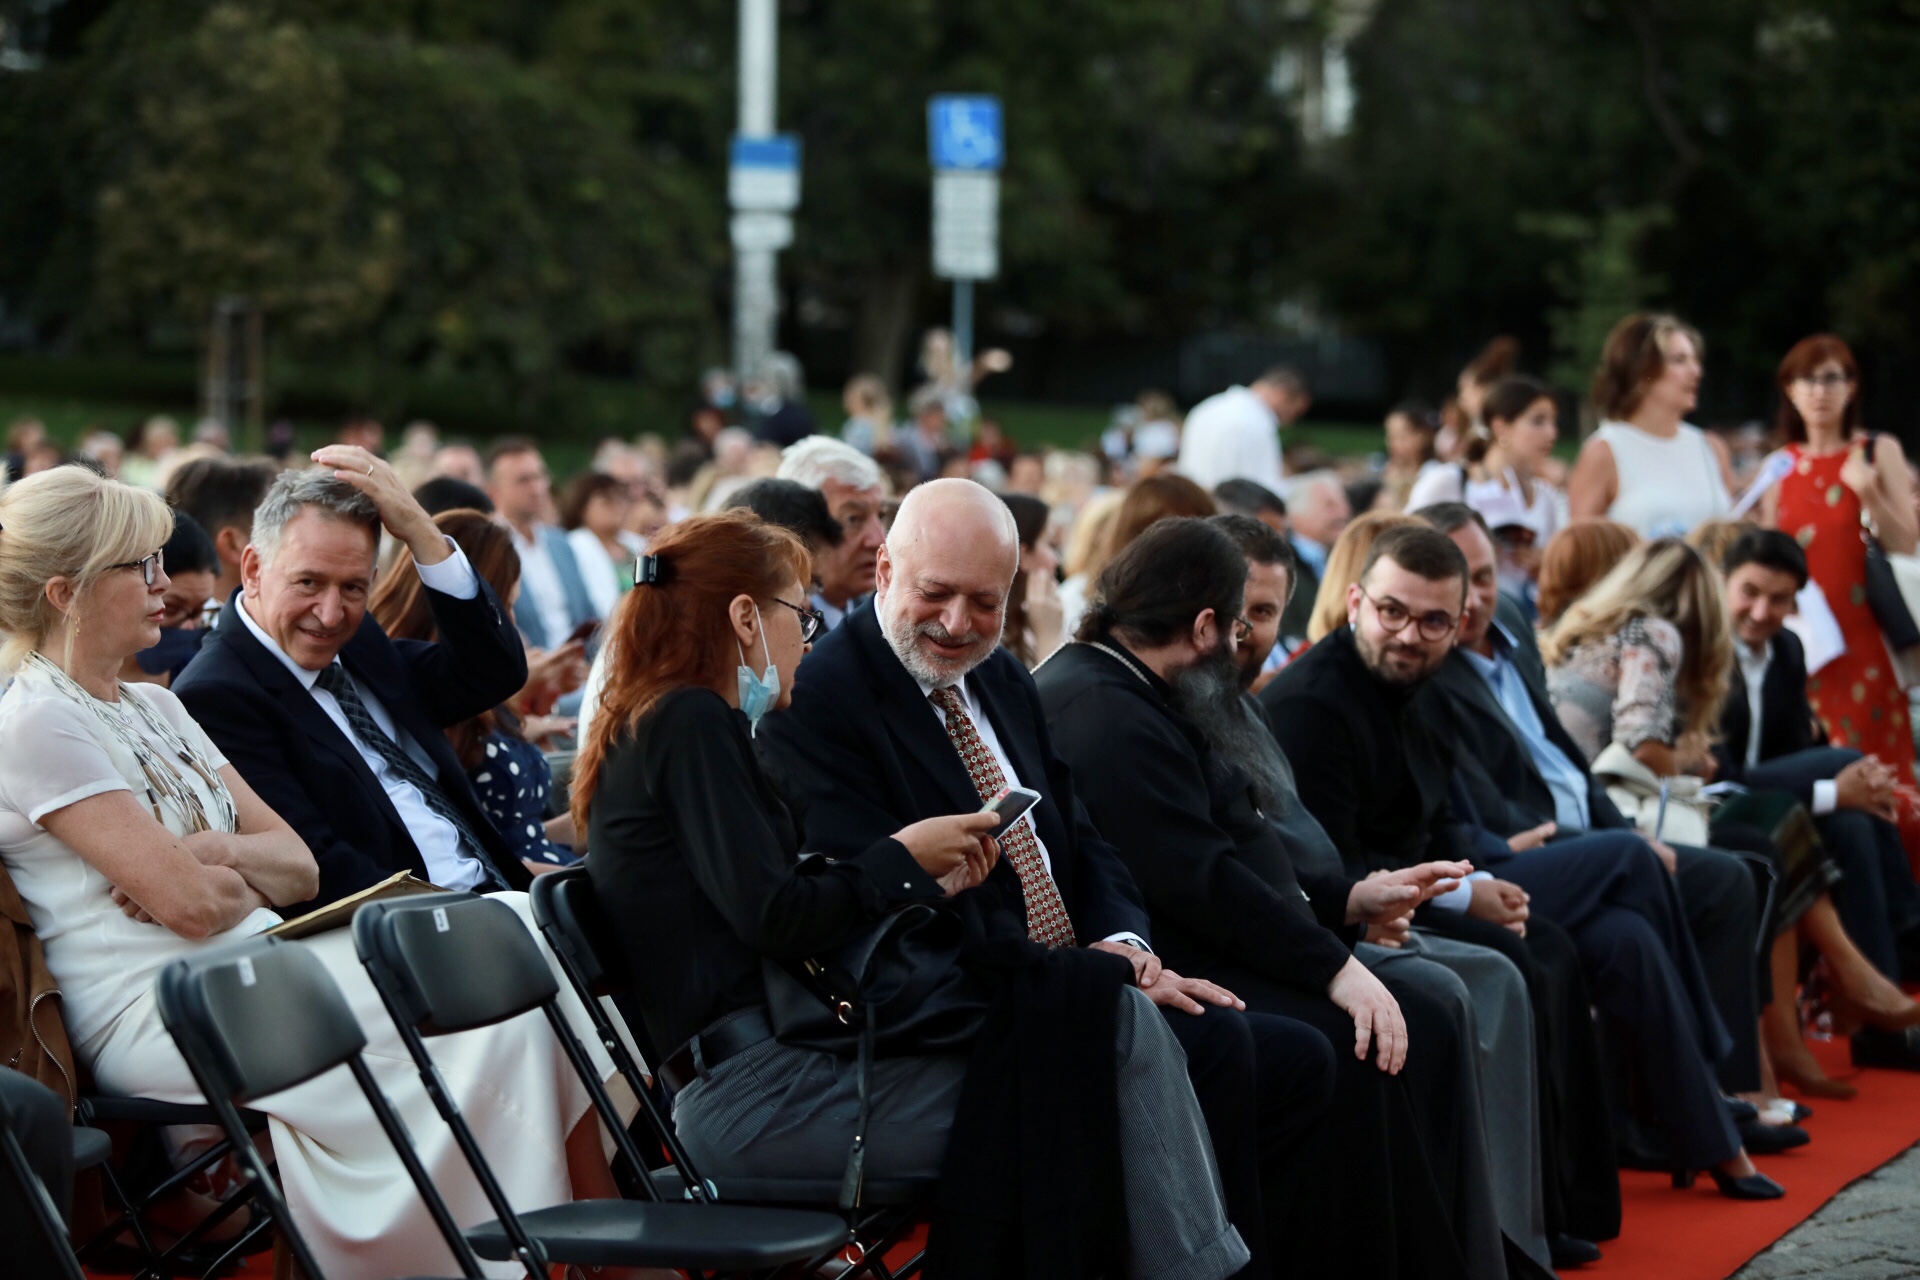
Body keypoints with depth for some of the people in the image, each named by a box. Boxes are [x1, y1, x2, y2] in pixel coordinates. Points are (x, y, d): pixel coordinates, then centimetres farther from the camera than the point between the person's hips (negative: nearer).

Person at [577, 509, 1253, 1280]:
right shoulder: (692, 721, -8)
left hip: (753, 1072, 9)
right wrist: (902, 857, -2)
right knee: (1118, 1031, -14)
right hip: (756, 1084, -9)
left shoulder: (661, 726, 21)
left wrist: (925, 880, 7)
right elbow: (776, 921, -16)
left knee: (1117, 1019, -3)